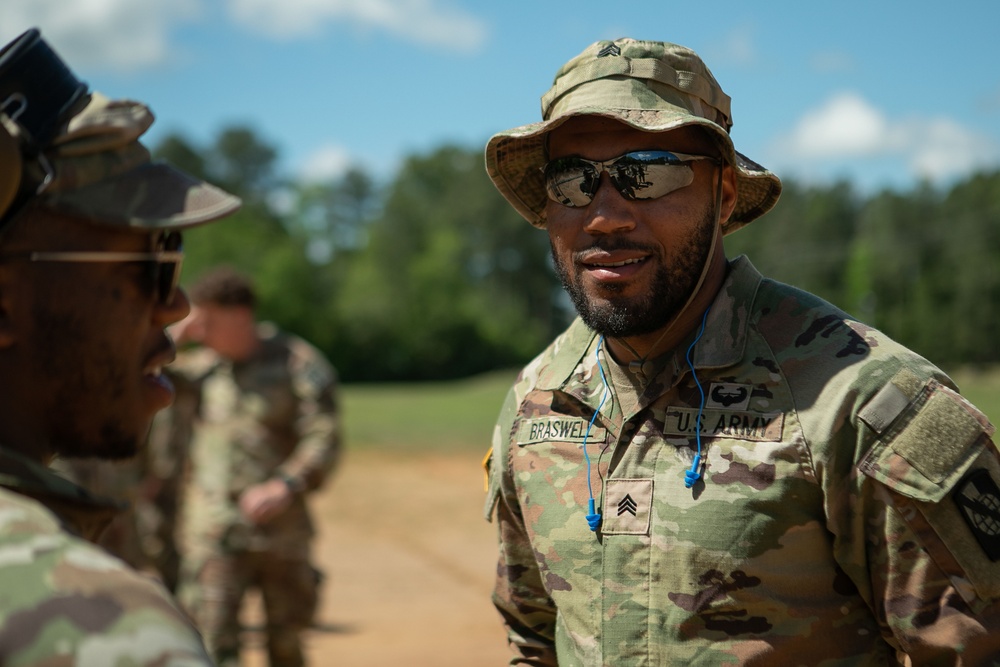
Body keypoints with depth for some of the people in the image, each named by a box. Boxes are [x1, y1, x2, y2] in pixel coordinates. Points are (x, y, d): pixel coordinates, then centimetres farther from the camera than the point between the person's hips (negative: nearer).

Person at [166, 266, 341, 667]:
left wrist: (283, 487, -22)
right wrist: (174, 338, -1)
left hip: (281, 530, -2)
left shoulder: (297, 363, -3)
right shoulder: (201, 366, 9)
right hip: (211, 534, 2)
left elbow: (324, 441, -9)